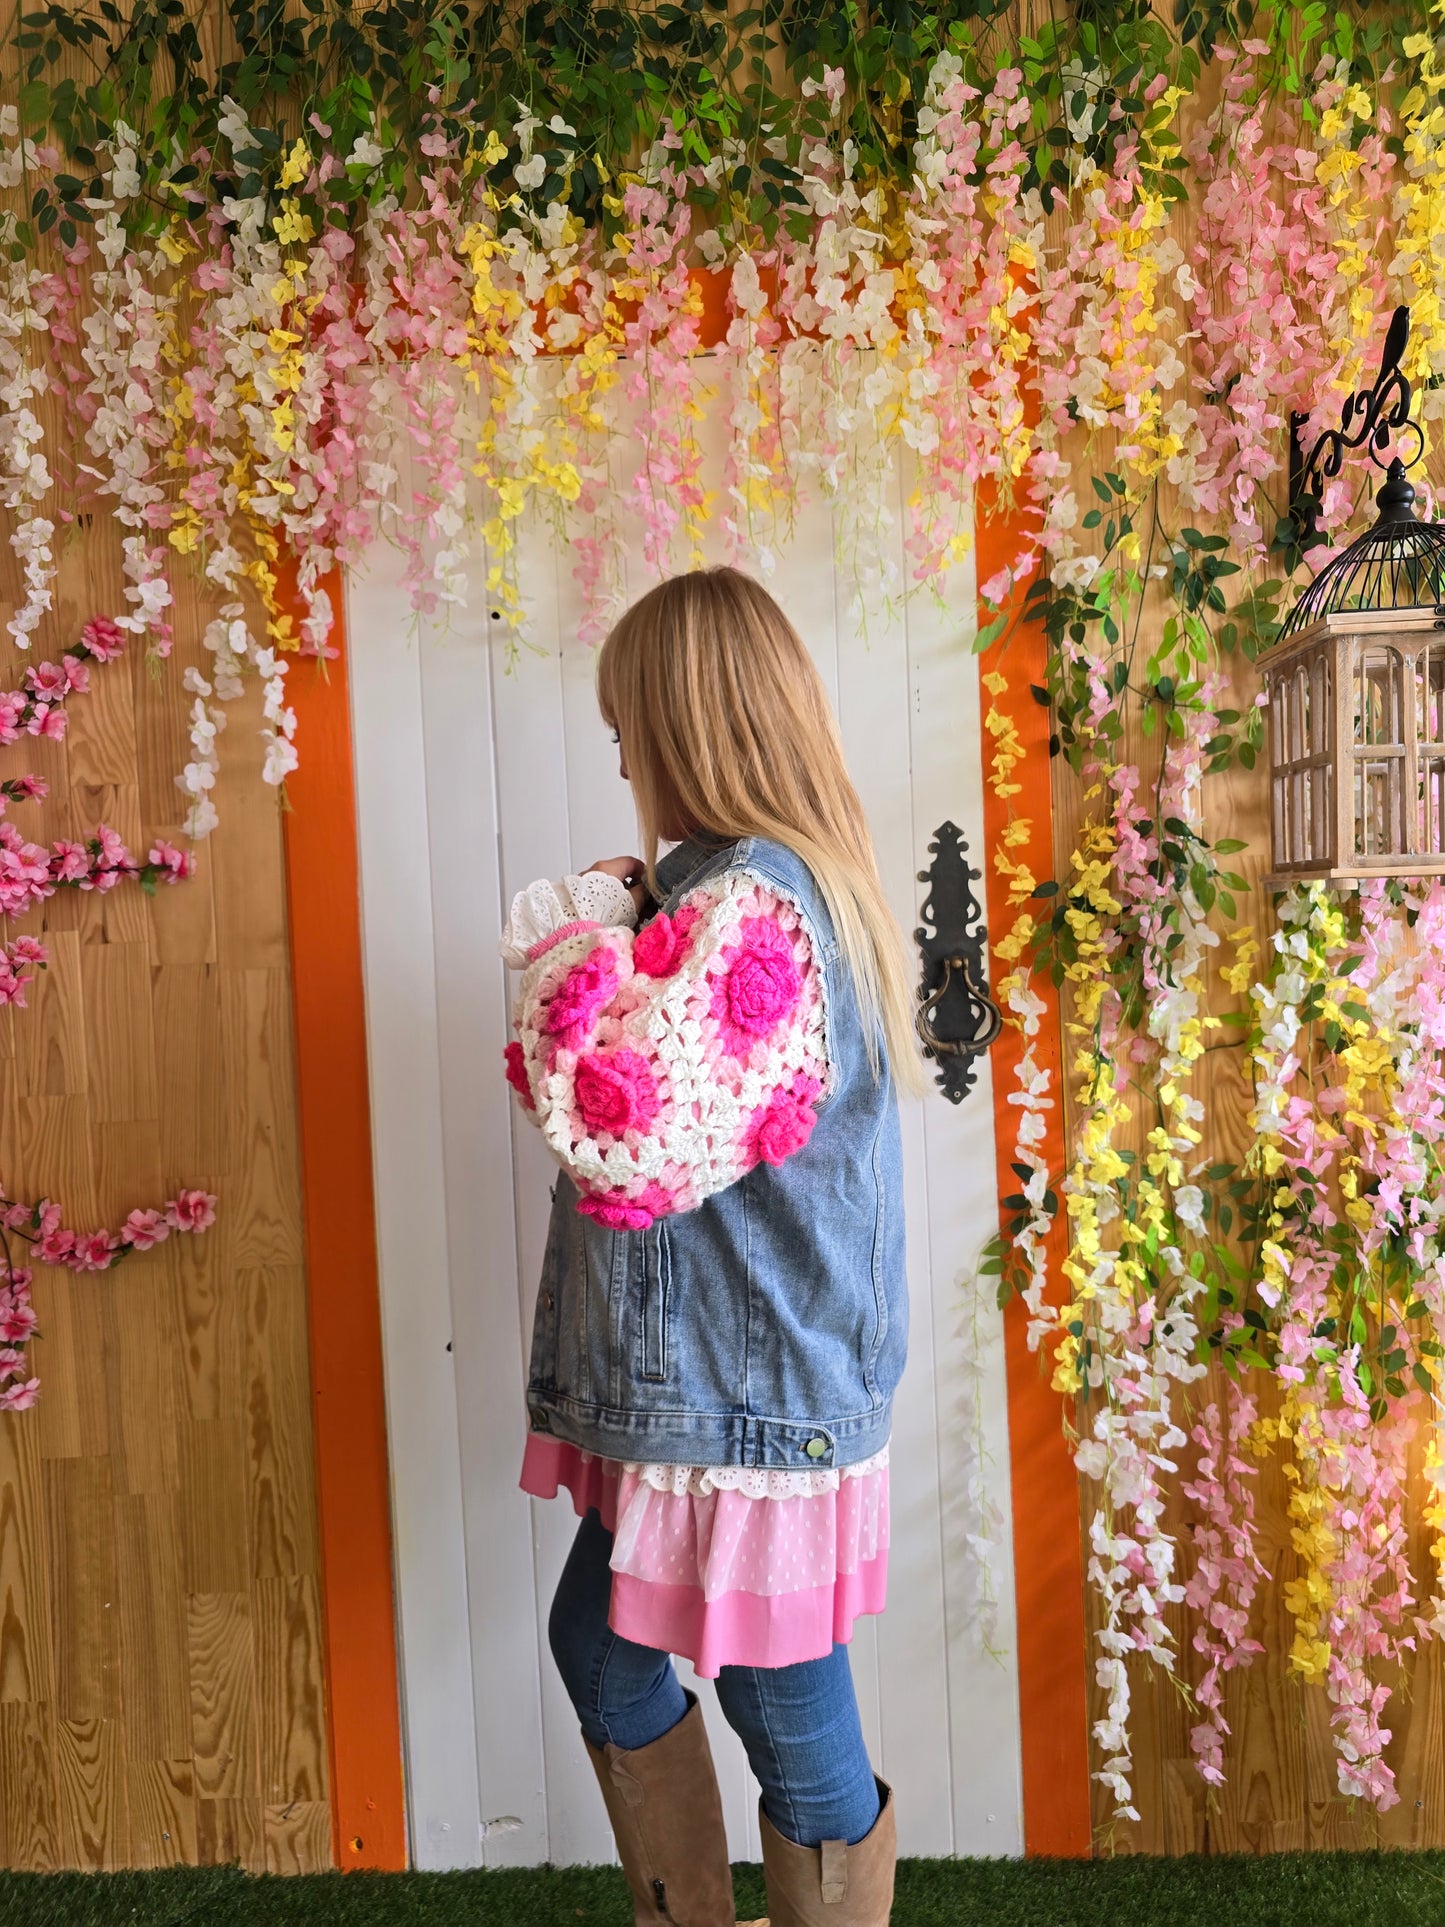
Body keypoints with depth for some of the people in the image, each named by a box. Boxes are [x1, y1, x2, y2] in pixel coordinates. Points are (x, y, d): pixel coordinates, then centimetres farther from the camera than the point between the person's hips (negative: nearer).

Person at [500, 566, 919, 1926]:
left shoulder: (742, 905, -23)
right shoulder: (789, 881, 9)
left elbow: (624, 1138, -29)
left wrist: (563, 948, -15)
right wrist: (613, 929, 5)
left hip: (745, 1401, -11)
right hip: (692, 1382, 11)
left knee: (790, 1718, 11)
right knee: (597, 1644, 25)